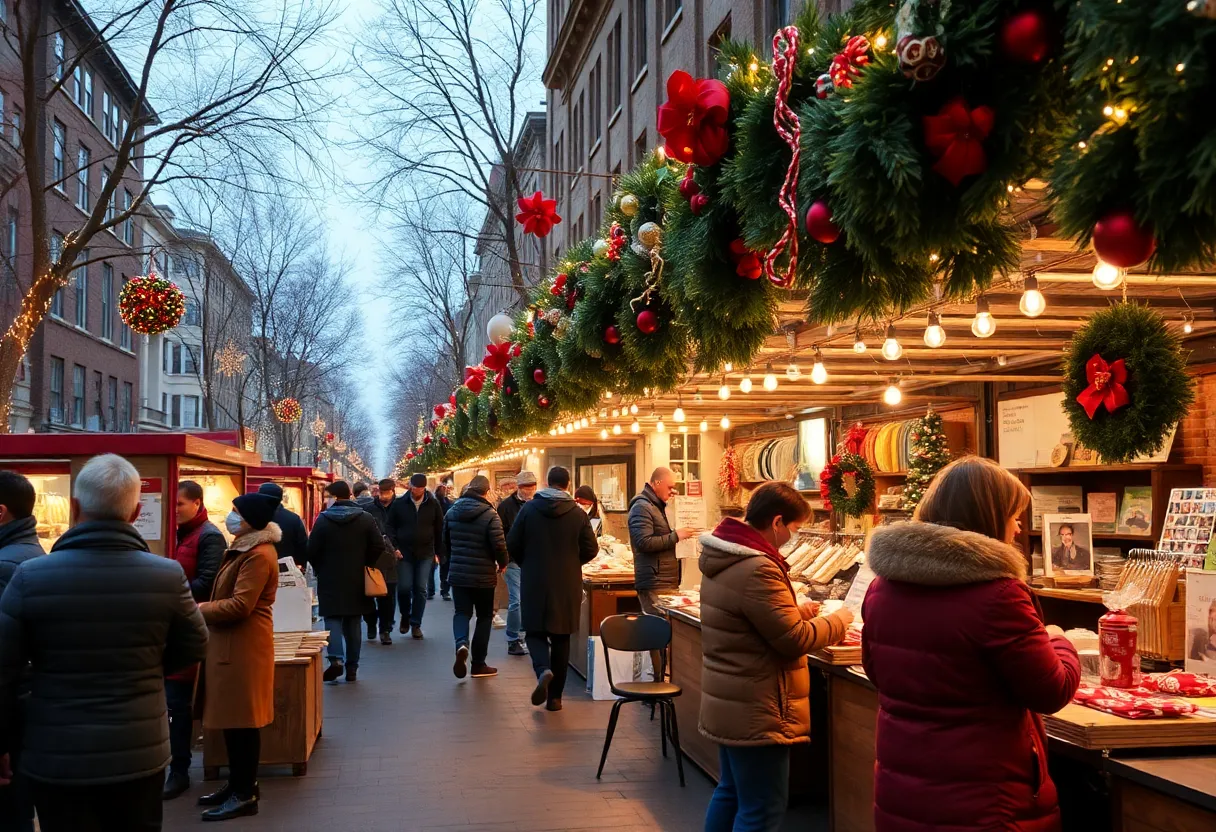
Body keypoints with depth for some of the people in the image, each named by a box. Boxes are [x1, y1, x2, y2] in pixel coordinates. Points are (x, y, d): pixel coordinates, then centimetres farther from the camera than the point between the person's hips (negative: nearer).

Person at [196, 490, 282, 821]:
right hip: (231, 642, 10)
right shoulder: (244, 548, 15)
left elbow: (239, 606, -23)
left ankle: (246, 794, 6)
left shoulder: (259, 555, -19)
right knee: (231, 717, 15)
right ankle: (237, 783, 26)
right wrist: (206, 607, 5)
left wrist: (200, 610, -11)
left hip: (244, 645, -10)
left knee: (242, 720, -3)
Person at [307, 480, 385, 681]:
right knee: (353, 623, 10)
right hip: (357, 581, 3)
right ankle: (352, 667, 13)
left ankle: (336, 659, -16)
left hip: (330, 580, -2)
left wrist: (320, 569, 8)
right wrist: (363, 565, 8)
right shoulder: (366, 519, -1)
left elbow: (312, 551, -8)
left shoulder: (323, 519, -7)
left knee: (332, 620, 3)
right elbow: (378, 547, -5)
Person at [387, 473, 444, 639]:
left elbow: (439, 530, 5)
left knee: (420, 589, 2)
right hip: (404, 553, 0)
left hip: (425, 554, 0)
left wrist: (438, 552, 4)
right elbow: (391, 527, 4)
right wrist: (394, 547, -7)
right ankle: (405, 616, 25)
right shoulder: (399, 504, -2)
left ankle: (416, 624, 12)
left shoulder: (433, 504, -1)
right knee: (404, 587, -2)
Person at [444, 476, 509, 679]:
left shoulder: (452, 512, 2)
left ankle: (461, 644, -21)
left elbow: (445, 542, 12)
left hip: (457, 573, 4)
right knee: (484, 617, 11)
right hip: (483, 576, -3)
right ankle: (478, 664, 14)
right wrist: (502, 564, 1)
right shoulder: (490, 515, -15)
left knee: (462, 612, 11)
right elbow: (499, 545, -18)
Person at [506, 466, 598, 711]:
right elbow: (591, 549, -3)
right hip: (567, 584, 1)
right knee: (561, 638, 10)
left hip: (534, 583, -1)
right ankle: (555, 696, 12)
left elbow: (512, 545, -2)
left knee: (535, 631, 11)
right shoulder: (578, 514, -5)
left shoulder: (528, 509, -4)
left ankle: (543, 670, -19)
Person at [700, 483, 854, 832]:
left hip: (728, 705, 11)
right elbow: (794, 640, -20)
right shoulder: (757, 570, -25)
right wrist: (838, 620, -5)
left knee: (730, 793, 22)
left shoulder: (726, 559, 7)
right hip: (754, 712, -10)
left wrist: (799, 610, 9)